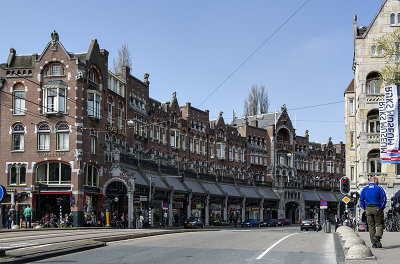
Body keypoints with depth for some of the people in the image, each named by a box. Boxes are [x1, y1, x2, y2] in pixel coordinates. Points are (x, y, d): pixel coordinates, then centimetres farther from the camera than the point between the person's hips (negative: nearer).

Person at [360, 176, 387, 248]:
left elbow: (361, 200, 7)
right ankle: (377, 236, -25)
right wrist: (382, 208, 4)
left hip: (368, 209, 3)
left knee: (371, 226, 7)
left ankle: (374, 243, 4)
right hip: (377, 208, -3)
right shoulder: (379, 188, -2)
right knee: (379, 224, 3)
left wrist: (365, 208, 12)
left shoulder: (364, 189, 9)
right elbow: (383, 199, -7)